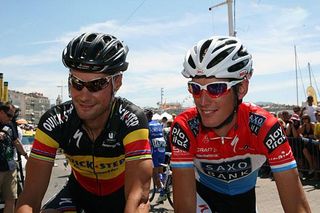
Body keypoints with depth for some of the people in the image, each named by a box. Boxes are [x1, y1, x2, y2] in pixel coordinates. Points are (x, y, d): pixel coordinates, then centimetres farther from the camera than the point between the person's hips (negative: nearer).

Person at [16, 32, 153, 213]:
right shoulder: (54, 121, -24)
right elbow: (31, 196, -26)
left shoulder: (132, 120, -31)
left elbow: (139, 194, -38)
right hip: (80, 190, 1)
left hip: (120, 192, 0)